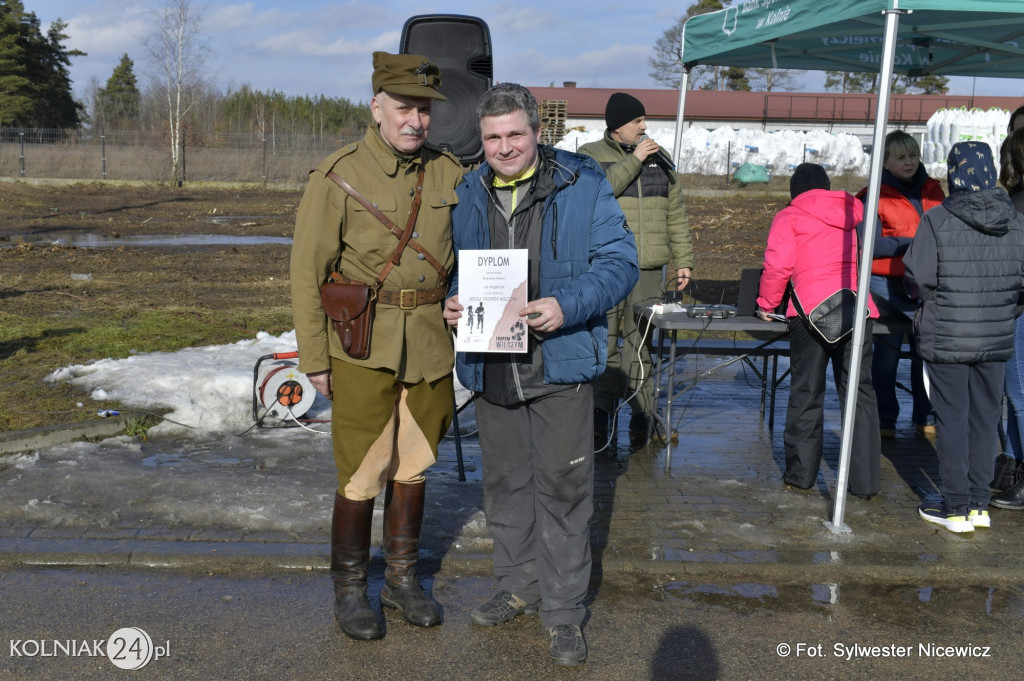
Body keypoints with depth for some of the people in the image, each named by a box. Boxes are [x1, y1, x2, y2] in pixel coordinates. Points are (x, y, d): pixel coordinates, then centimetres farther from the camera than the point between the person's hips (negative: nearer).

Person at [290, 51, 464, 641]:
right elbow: (308, 270, -6)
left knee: (414, 466, 14)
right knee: (362, 475, 0)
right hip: (363, 347, -4)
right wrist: (314, 359, -7)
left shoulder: (450, 174, 3)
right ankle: (350, 588, 21)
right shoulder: (339, 176, -9)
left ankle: (403, 578, 31)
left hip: (433, 343, 4)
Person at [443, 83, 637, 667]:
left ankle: (564, 608, 18)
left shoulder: (583, 185, -5)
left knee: (563, 486, 2)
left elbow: (619, 261, -8)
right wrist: (453, 302, -4)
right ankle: (520, 587, 36)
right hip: (492, 368, 5)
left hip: (560, 363, -4)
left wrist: (567, 306, -24)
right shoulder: (467, 195, 7)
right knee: (505, 483, 16)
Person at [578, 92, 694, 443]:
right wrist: (634, 161, -14)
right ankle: (601, 413, 5)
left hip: (649, 267, 3)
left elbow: (676, 213, 18)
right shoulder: (590, 155, 4)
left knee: (641, 342, 4)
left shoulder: (659, 158, 16)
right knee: (604, 340, -3)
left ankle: (642, 411, 12)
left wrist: (683, 260, 14)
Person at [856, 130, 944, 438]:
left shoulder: (932, 191, 12)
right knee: (887, 352, 2)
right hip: (889, 284, -4)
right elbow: (873, 244, -11)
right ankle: (885, 419, 10)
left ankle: (925, 417, 19)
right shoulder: (875, 195, -3)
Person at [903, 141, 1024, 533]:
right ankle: (979, 504, 22)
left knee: (952, 419, 4)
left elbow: (918, 280, -14)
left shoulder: (937, 221, -14)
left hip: (947, 338, -4)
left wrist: (929, 295, 9)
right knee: (984, 418, 14)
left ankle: (956, 508, 11)